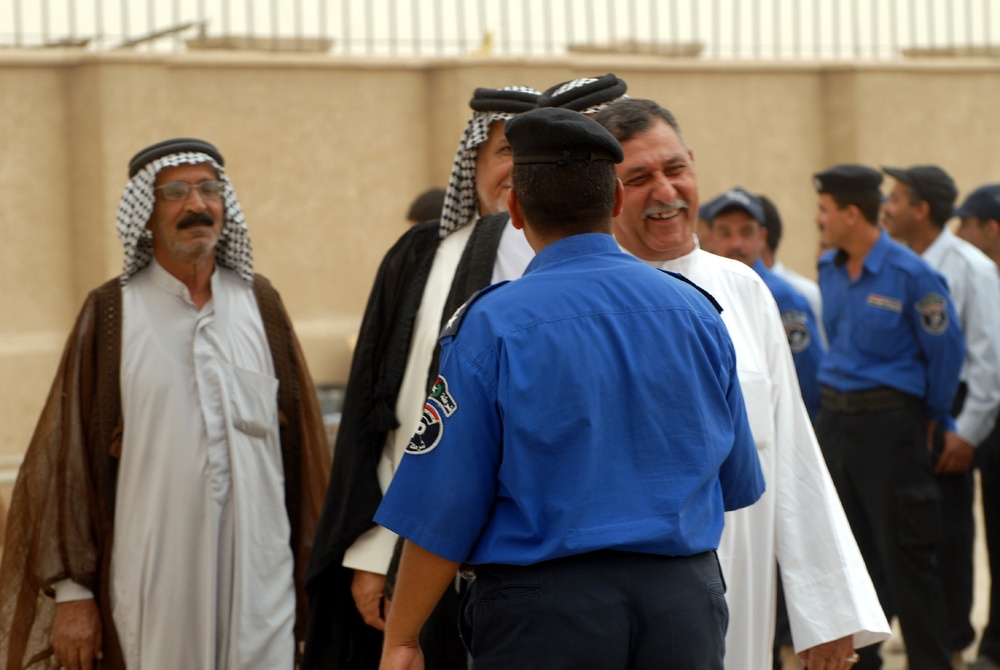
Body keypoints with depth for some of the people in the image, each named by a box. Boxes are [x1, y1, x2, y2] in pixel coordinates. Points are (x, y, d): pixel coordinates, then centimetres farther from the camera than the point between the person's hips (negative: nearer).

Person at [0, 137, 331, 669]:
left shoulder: (260, 304, 9)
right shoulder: (110, 315, 1)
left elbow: (306, 445, 11)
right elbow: (66, 458, 0)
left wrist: (315, 569, 9)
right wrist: (71, 590, -3)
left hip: (260, 580, 2)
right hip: (152, 583, -2)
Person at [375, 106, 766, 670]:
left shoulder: (491, 325, -10)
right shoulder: (697, 311, 3)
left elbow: (443, 506, -10)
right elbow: (737, 483, 12)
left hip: (546, 608, -4)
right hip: (688, 601, 4)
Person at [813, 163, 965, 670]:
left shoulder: (910, 275, -15)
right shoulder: (829, 270, 7)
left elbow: (947, 349, -6)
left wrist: (931, 419, 4)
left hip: (889, 423, -7)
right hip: (835, 419, 7)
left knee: (906, 556, -3)